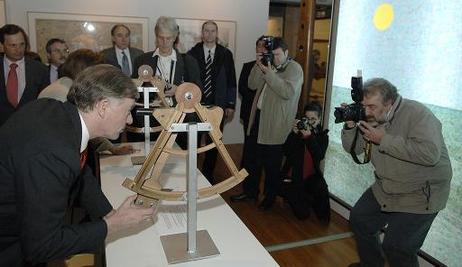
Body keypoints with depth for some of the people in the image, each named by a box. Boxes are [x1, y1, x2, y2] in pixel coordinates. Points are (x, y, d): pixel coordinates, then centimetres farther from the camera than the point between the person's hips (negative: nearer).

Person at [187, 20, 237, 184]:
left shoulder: (226, 54, 5)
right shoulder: (193, 53, 3)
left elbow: (231, 81, 6)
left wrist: (231, 105, 1)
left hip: (218, 106, 1)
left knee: (214, 143, 8)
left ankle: (208, 174, 23)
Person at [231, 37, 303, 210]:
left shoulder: (294, 68, -5)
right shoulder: (269, 65, 16)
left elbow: (288, 92, -20)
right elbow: (252, 85, 9)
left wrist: (269, 73, -21)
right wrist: (258, 66, -5)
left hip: (276, 124, -6)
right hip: (259, 116, 7)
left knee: (271, 164, 4)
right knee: (254, 158, 14)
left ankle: (270, 197, 22)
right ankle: (250, 191, 30)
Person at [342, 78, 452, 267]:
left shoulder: (417, 113, -22)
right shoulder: (374, 117, 0)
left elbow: (430, 153, -36)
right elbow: (352, 148, 5)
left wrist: (384, 140, -29)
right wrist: (350, 126, -15)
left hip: (420, 196, -8)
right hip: (385, 189, 8)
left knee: (396, 248, -13)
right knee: (359, 219, 15)